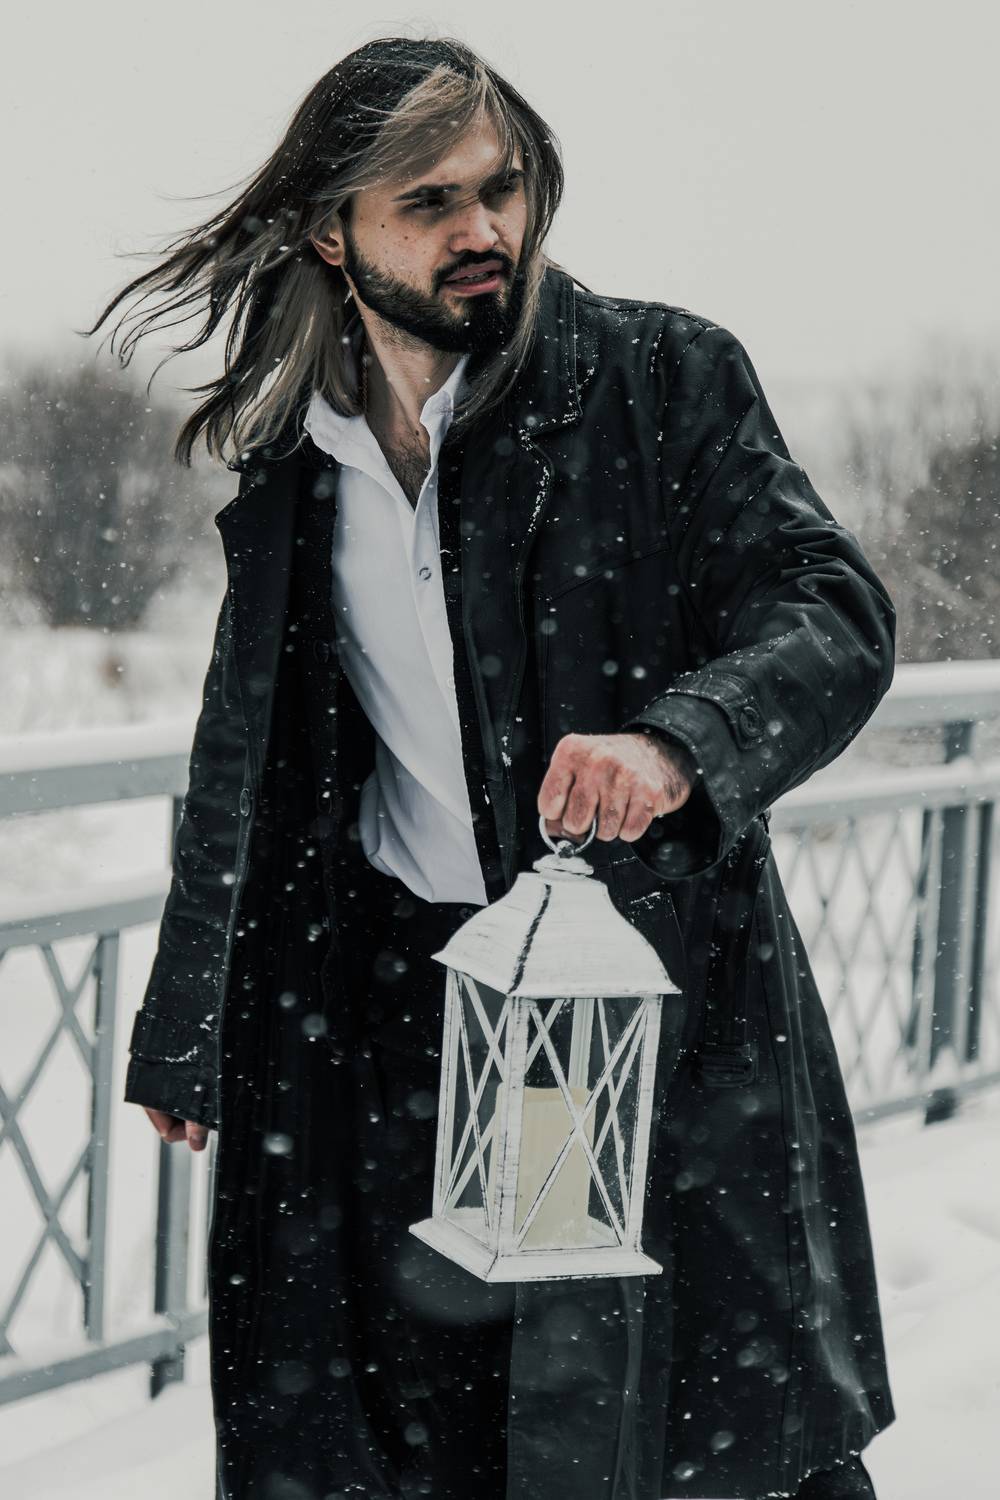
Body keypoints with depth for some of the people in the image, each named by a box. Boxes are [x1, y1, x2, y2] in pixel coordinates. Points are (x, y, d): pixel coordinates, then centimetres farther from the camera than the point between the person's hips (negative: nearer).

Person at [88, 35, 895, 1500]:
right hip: (398, 999, 4)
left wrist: (676, 742, -31)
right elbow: (245, 770, 17)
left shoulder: (662, 376, -3)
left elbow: (833, 607, -10)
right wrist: (183, 1036, 21)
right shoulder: (292, 465, 9)